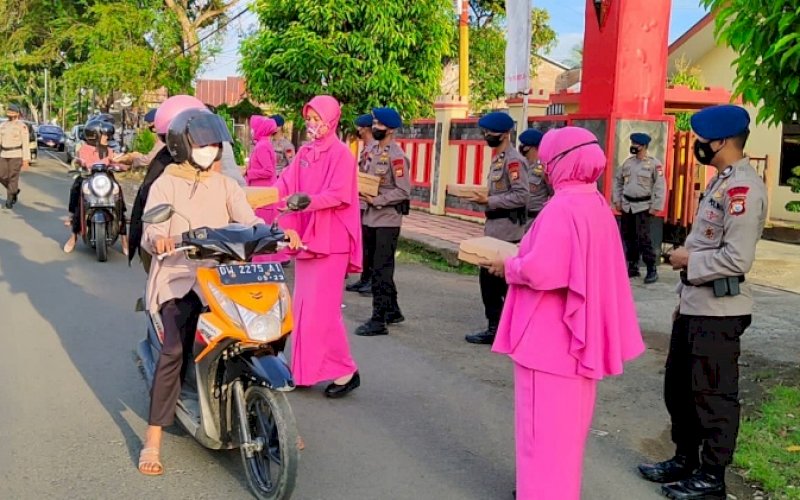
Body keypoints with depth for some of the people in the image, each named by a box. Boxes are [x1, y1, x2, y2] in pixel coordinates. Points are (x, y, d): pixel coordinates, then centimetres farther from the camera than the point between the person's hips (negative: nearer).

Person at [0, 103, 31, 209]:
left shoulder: (22, 126, -9)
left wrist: (26, 160, -15)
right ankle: (14, 191, 28)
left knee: (13, 178, -5)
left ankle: (9, 201, 3)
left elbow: (26, 143, -11)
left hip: (16, 155, -6)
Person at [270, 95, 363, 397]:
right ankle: (306, 368, 20)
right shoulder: (304, 153, 12)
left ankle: (345, 371, 2)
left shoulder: (341, 153, -8)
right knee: (303, 306, 10)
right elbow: (285, 184, 4)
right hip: (305, 236, 8)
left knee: (321, 308, -9)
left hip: (330, 240, -7)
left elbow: (340, 195, -17)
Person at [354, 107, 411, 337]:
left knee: (381, 270, -4)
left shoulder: (396, 155, -14)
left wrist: (375, 200, -20)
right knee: (376, 266, 16)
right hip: (370, 217, 8)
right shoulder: (372, 150, 9)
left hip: (388, 219, -8)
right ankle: (393, 311, 30)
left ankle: (379, 320, 3)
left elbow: (404, 191, -17)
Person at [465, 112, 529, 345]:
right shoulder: (498, 158, 14)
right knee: (489, 278, 12)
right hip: (494, 229, 9)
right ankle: (495, 328, 21)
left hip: (506, 231, -9)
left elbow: (521, 196, -22)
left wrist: (489, 201, -21)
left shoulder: (513, 160, -14)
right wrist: (484, 198, 7)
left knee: (504, 281, -3)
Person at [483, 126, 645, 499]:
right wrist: (520, 261, 12)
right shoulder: (598, 205, 7)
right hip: (580, 332, 9)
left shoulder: (561, 208, -21)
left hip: (550, 338, -9)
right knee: (567, 419, 20)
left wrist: (507, 267, -10)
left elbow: (539, 271, -29)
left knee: (543, 423, 2)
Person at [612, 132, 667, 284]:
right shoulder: (628, 162, 9)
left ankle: (652, 270, -3)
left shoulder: (654, 163, -7)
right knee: (628, 237, 10)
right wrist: (617, 200, 9)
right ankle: (633, 267, 22)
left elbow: (661, 186, -10)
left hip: (644, 207, -6)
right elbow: (617, 180, 16)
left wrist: (656, 206, -14)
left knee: (643, 238, -11)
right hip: (627, 206, 6)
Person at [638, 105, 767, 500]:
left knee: (714, 397, 3)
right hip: (695, 306, 10)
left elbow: (737, 259, -26)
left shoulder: (743, 188, -19)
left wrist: (688, 261, -12)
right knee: (678, 388, 20)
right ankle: (685, 460, 35)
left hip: (719, 311, -10)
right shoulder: (721, 182, 13)